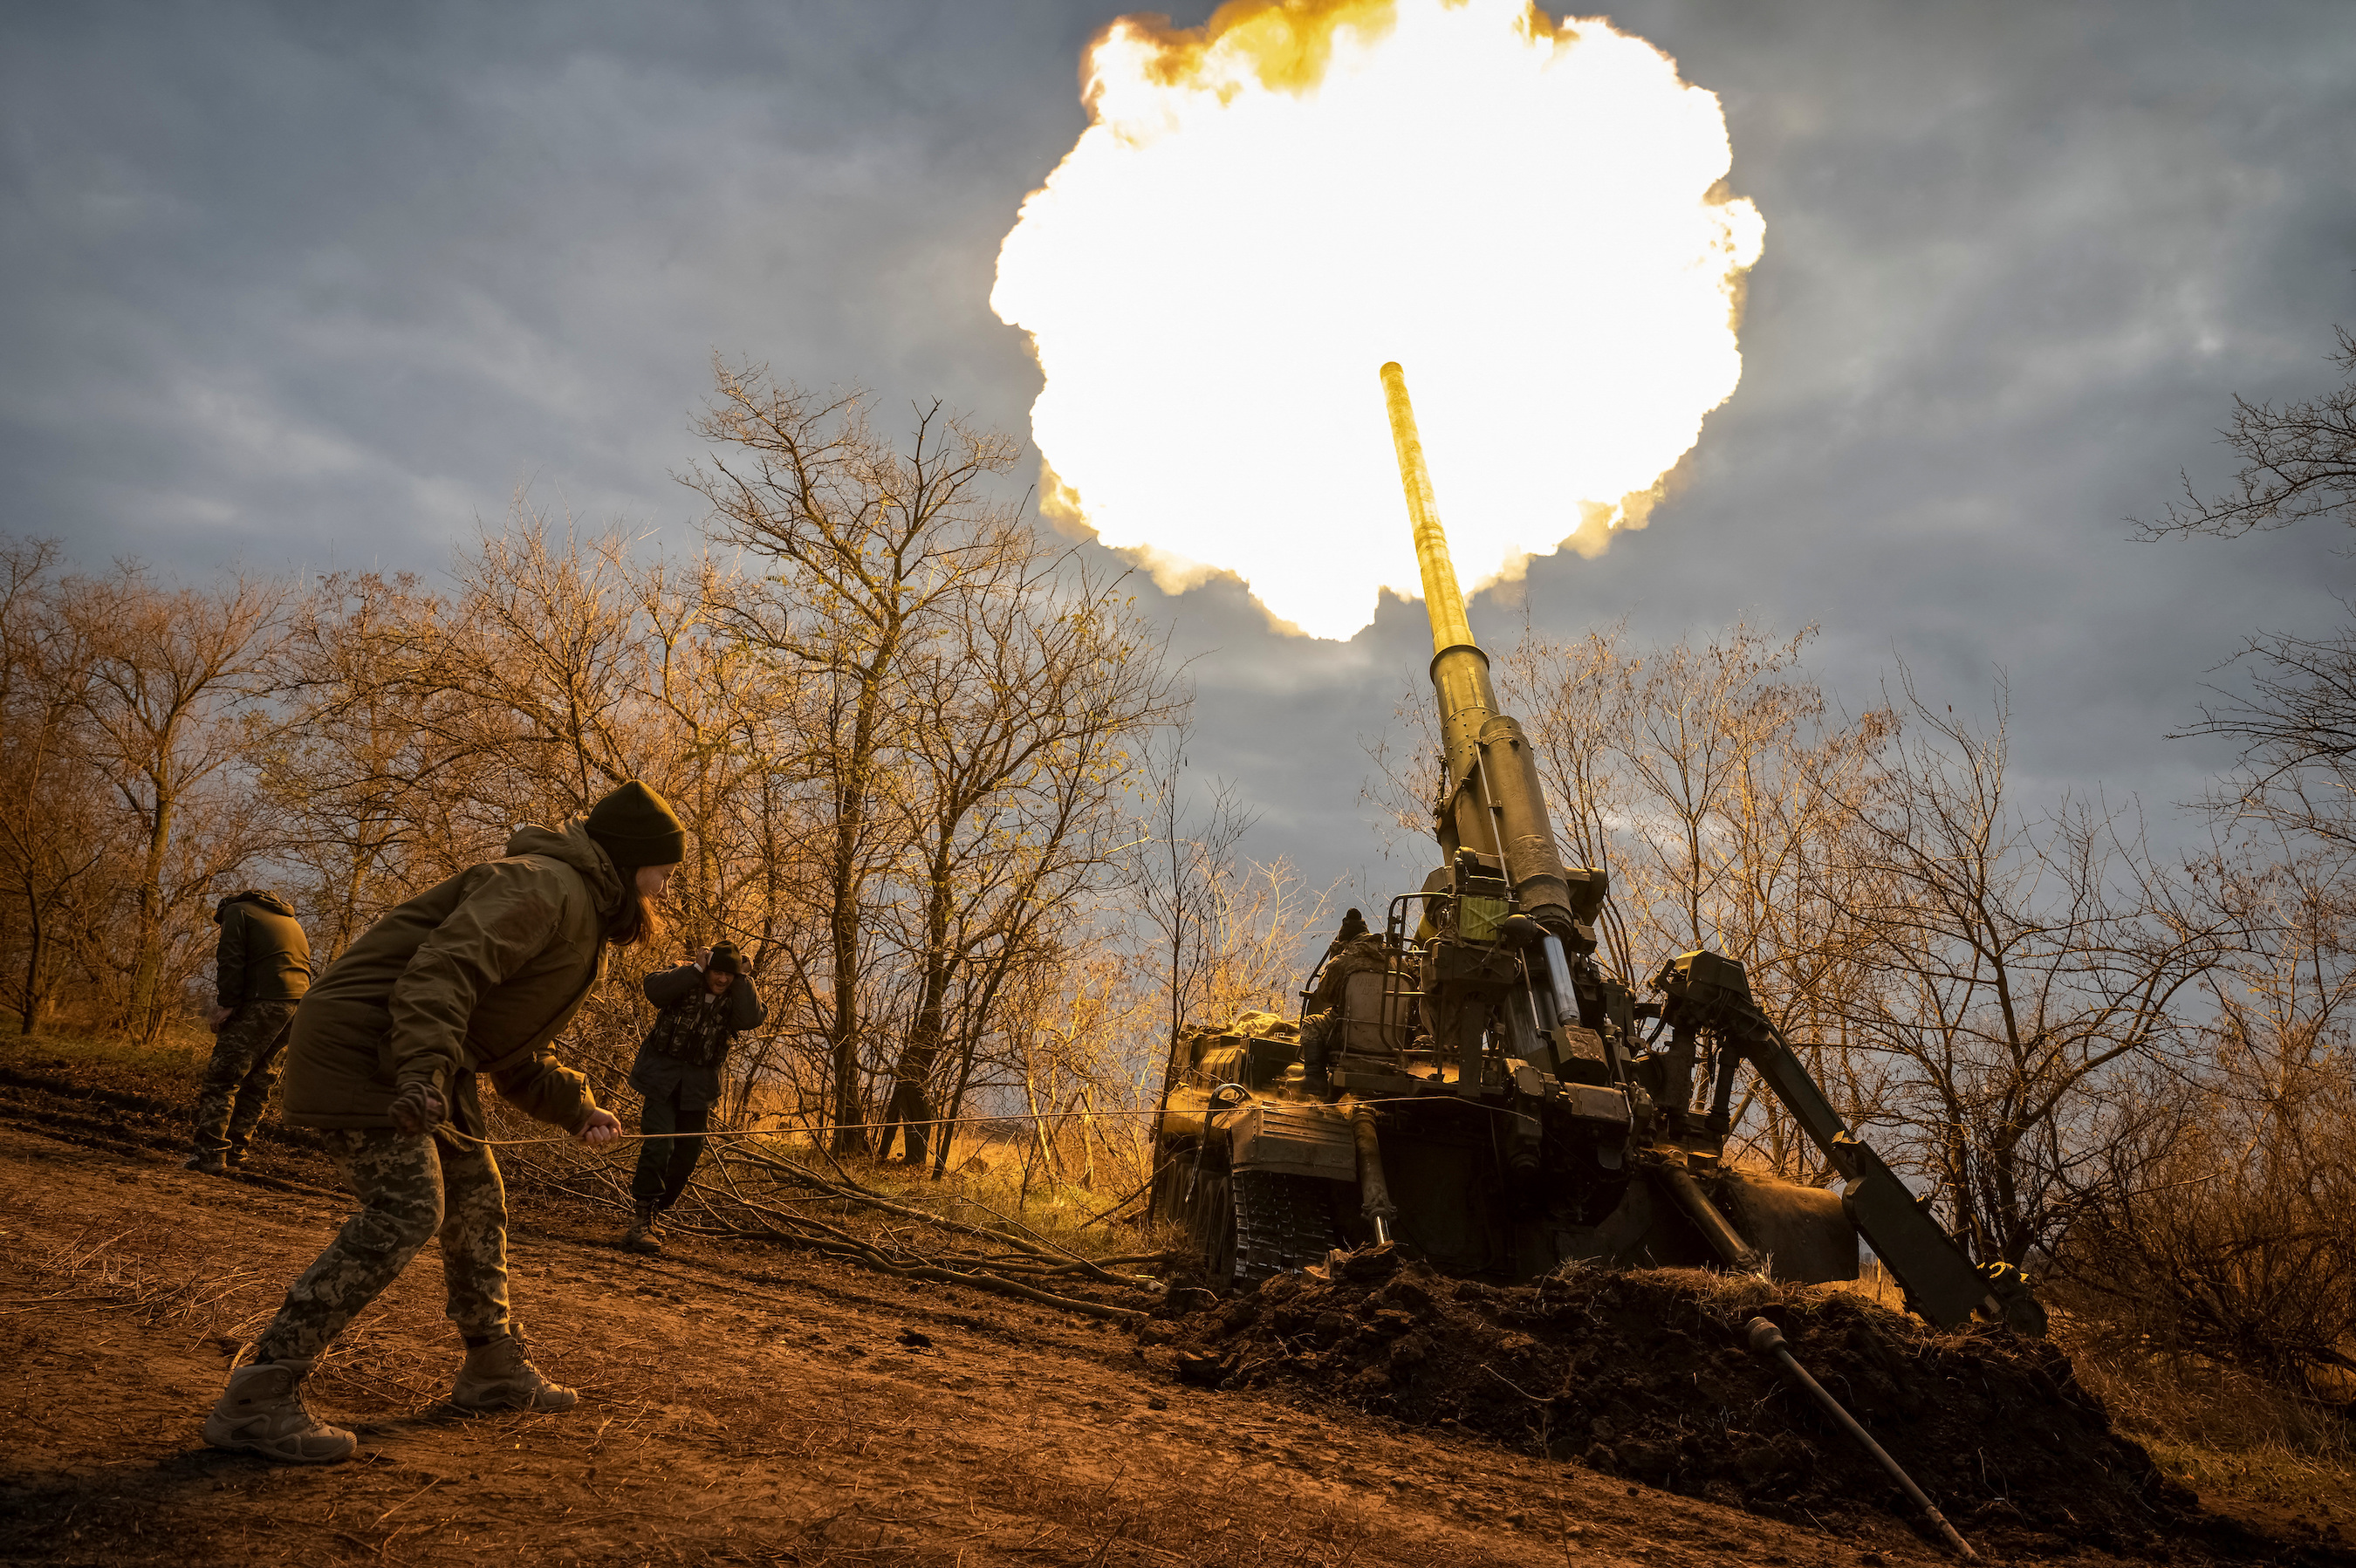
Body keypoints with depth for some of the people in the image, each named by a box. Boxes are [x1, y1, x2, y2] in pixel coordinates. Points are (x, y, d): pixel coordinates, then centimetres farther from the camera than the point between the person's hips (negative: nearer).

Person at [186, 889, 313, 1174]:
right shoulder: (290, 919, 31)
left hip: (264, 1000, -7)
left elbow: (232, 961, -5)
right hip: (300, 1004, 7)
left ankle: (209, 1153, -11)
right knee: (259, 1078, 15)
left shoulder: (237, 911, 10)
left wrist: (226, 1003, -8)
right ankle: (235, 1149, 19)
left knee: (222, 1075, -5)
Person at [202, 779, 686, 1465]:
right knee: (406, 1209, -19)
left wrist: (577, 1108, 17)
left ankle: (494, 1369, 28)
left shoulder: (581, 917, 19)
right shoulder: (544, 884, -16)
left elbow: (516, 1054, 25)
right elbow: (443, 968, -31)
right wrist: (424, 1071, -42)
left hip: (424, 1061, 11)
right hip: (363, 1042, -11)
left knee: (477, 1201, 15)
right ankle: (257, 1398, -14)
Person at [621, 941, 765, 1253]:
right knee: (659, 1145, -17)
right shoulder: (685, 980, -6)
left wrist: (741, 978, -18)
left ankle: (653, 1214, 22)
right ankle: (639, 1223, -13)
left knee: (687, 1155, 6)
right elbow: (654, 988, -25)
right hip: (662, 1075, -4)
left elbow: (753, 1018, -19)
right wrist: (696, 968, -25)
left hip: (698, 1085, 4)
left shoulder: (735, 996, 0)